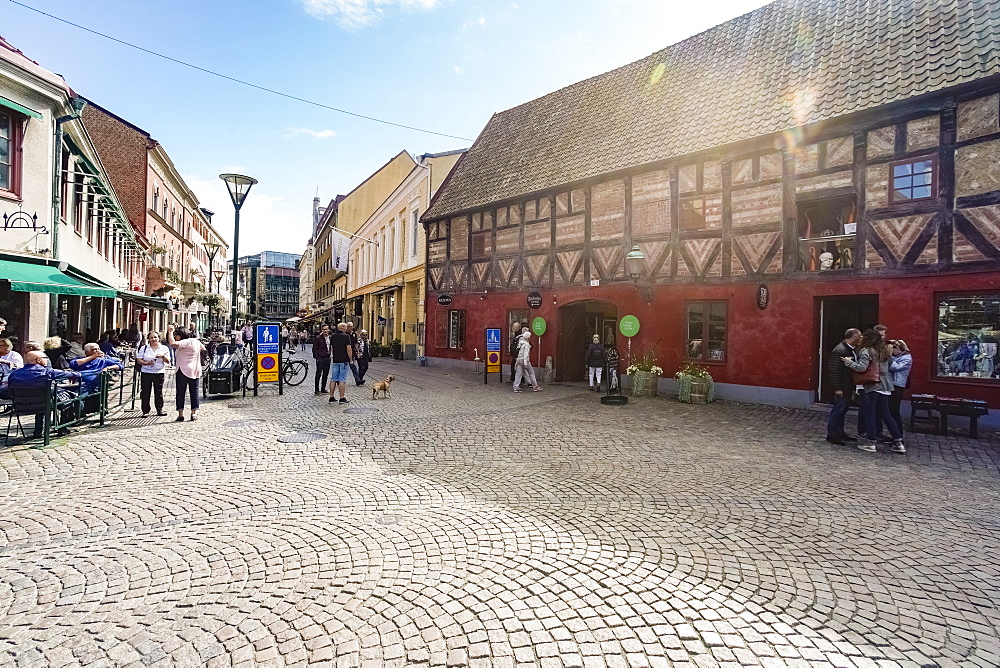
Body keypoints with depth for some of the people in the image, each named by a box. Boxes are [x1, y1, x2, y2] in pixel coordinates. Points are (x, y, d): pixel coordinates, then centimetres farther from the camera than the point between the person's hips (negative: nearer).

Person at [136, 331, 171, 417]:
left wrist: (163, 356, -21)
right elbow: (138, 360, 3)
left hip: (159, 373, 0)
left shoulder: (164, 348, 7)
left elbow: (168, 361, 0)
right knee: (145, 392, 1)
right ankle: (145, 411, 8)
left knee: (159, 392, 3)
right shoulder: (144, 348, 9)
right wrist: (147, 363, -15)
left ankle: (160, 410, 13)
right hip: (146, 373, 1)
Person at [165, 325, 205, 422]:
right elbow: (203, 348, 30)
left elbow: (172, 343, -27)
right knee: (194, 392, 7)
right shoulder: (196, 341, 12)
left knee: (180, 392, 2)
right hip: (195, 371, 7)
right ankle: (193, 414, 7)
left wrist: (170, 332, -15)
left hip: (183, 371, -7)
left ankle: (180, 415, 4)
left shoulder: (185, 342, -12)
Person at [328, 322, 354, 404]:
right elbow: (349, 349, -14)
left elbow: (331, 348, 14)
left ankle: (331, 397, 13)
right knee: (342, 379, -3)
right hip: (344, 360, -5)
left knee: (333, 379, 10)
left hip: (335, 360, 5)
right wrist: (350, 359, -4)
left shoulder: (332, 336, 8)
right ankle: (342, 398, -1)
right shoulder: (346, 336, -10)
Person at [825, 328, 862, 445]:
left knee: (842, 410, 17)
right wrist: (837, 388, -22)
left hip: (849, 387, 9)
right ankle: (831, 435, 7)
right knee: (838, 410, -2)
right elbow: (833, 370, -21)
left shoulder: (853, 350, 9)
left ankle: (840, 433, 28)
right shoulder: (839, 351, -19)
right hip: (842, 387, -9)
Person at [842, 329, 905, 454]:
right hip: (884, 386, 8)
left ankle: (870, 443, 5)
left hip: (871, 386, -7)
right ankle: (899, 443, 15)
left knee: (869, 415, 1)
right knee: (885, 414, 14)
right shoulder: (882, 350, 12)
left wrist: (849, 362, -8)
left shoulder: (866, 351, -12)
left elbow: (862, 368, -23)